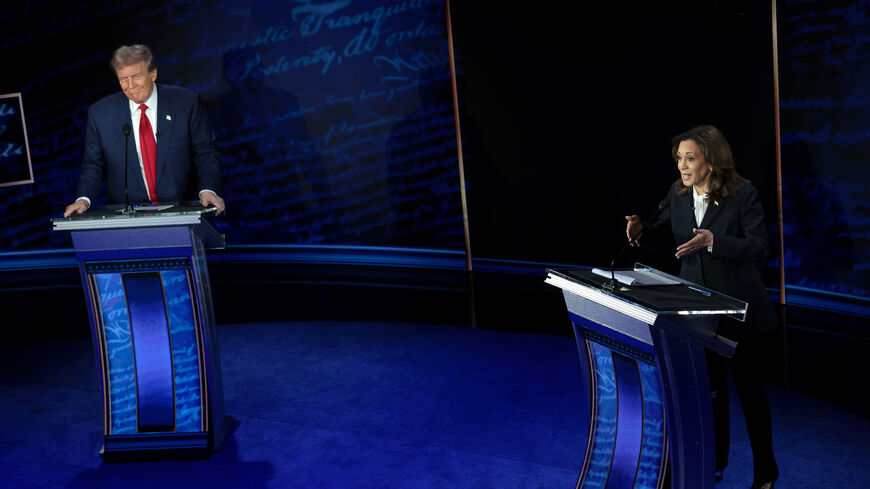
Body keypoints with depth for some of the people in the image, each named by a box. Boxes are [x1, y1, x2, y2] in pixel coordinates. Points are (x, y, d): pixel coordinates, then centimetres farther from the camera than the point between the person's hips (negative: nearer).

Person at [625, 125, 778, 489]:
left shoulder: (743, 195, -18)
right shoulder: (678, 192, -3)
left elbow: (759, 248, -21)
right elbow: (667, 221, 16)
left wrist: (712, 240, -33)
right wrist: (643, 227, -6)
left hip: (738, 308, -5)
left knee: (747, 383, 8)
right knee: (709, 383, 17)